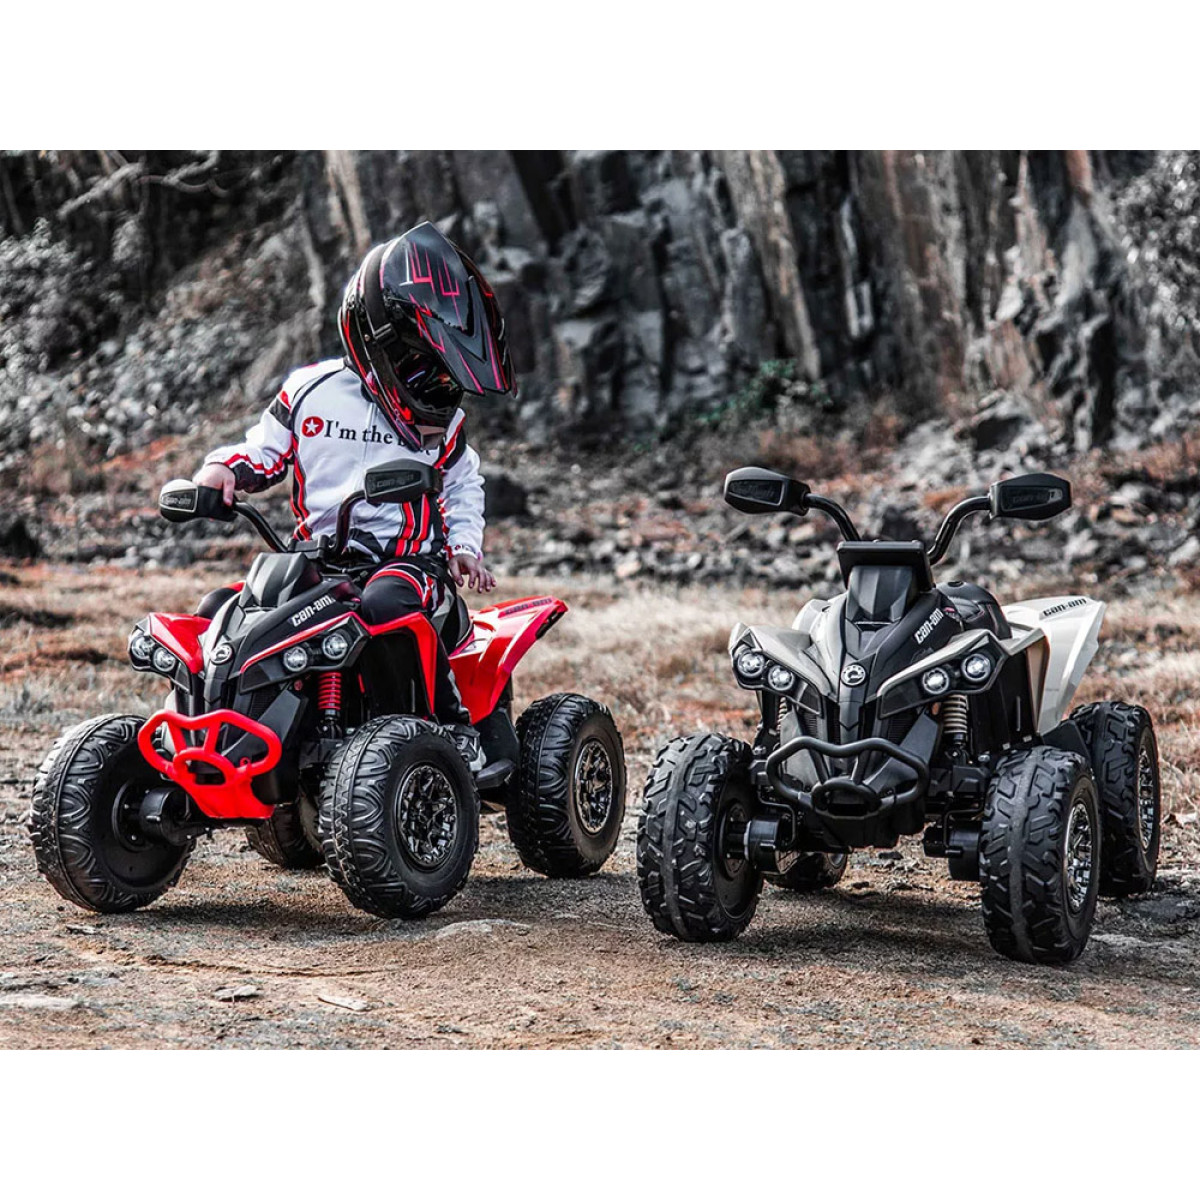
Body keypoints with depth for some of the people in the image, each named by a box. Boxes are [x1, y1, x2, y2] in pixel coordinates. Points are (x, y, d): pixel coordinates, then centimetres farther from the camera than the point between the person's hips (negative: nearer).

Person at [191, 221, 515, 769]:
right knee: (218, 610, -16)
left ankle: (454, 724, -26)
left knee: (385, 603, -40)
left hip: (410, 560, -2)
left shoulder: (443, 420, 9)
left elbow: (461, 483, 25)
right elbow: (266, 448, 18)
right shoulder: (311, 391, 6)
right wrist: (226, 467, -3)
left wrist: (464, 545, 9)